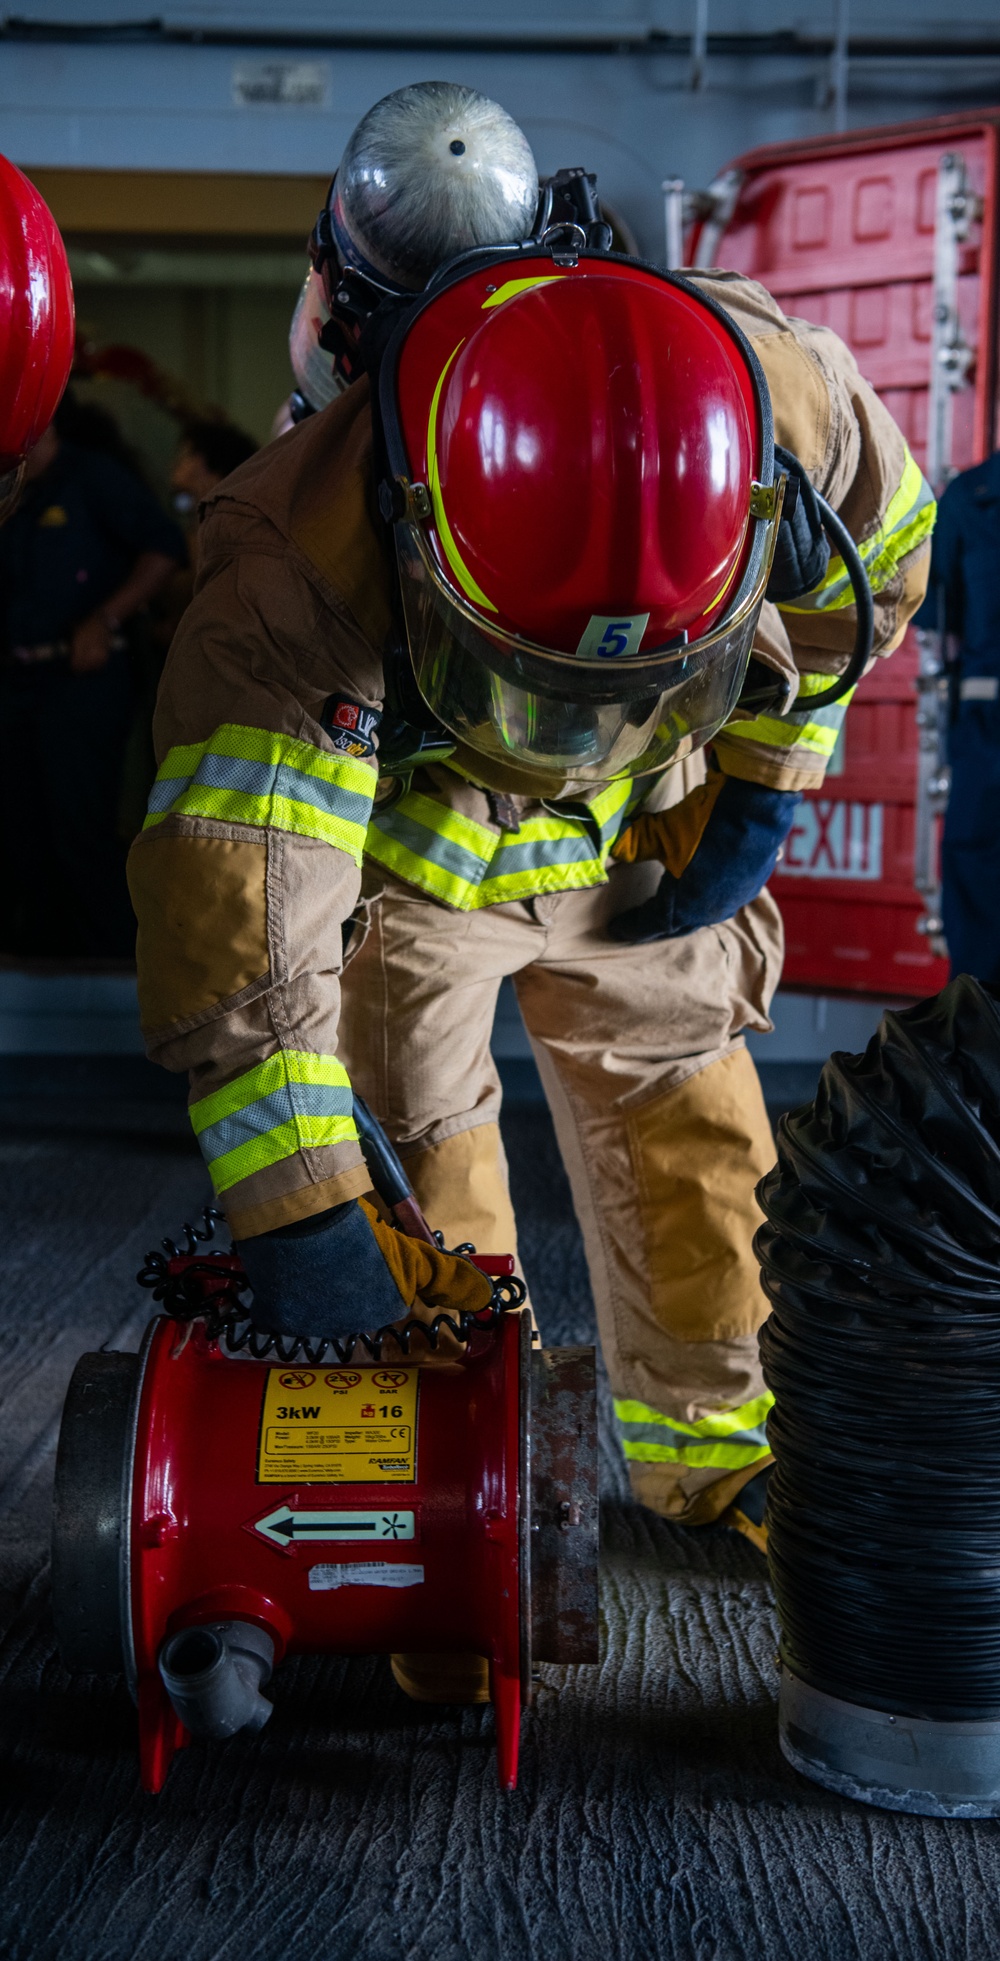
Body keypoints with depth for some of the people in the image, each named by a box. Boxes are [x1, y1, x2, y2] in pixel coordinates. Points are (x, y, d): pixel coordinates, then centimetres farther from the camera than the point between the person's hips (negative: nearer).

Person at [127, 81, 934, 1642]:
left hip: (627, 835, 4)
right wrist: (295, 1205, -46)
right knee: (418, 1208, -6)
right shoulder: (308, 559, -44)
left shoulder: (777, 388, -33)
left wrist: (760, 783, -5)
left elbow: (876, 559, -7)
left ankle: (708, 1440, 32)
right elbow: (232, 889, -45)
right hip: (395, 853, -3)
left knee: (693, 1134, 12)